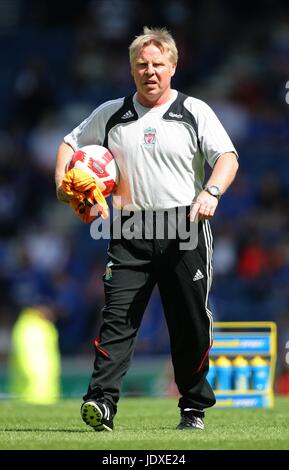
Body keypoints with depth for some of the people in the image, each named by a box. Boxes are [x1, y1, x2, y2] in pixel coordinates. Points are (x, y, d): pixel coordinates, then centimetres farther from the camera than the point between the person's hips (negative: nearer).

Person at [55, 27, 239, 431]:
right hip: (130, 230, 1)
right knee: (118, 316, -12)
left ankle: (194, 409, 13)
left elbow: (228, 157, -3)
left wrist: (211, 192, -22)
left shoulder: (195, 111, 5)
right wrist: (63, 180, 5)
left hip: (184, 229, -1)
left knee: (191, 323, 2)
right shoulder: (111, 114, 14)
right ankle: (101, 402, -21)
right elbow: (70, 143, 24)